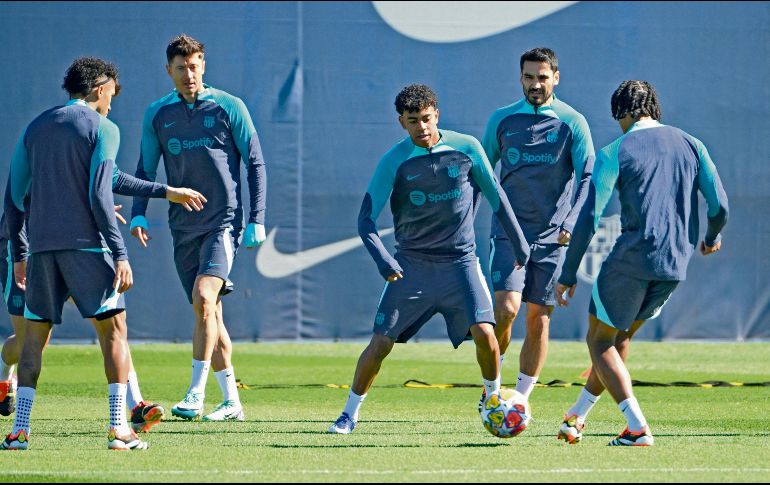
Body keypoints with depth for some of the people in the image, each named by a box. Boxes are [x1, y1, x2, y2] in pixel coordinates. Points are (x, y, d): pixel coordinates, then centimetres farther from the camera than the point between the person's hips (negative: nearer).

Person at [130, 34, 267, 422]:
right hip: (183, 228, 4)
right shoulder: (157, 115, 9)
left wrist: (257, 220, -4)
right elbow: (145, 171, 14)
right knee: (208, 313, 7)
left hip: (224, 220, -4)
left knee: (204, 299, -22)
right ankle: (232, 402, 15)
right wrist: (138, 214, -2)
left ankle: (195, 396, -23)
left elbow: (255, 165, 2)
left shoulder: (229, 108, 0)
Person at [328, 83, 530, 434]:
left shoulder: (466, 148, -5)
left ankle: (493, 399, 10)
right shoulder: (394, 162, -9)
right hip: (412, 263, 0)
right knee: (381, 342, -6)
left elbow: (494, 194, 10)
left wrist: (518, 241, 15)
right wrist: (382, 259, -26)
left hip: (460, 261, 0)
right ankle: (350, 413, 12)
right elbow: (366, 220, -9)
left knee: (483, 330, -17)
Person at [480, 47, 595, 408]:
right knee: (506, 308, -16)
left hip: (551, 238, 0)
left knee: (538, 319, 1)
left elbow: (587, 177, -6)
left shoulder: (572, 123, 0)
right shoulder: (502, 120, 5)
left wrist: (571, 224, -20)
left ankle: (521, 397, 12)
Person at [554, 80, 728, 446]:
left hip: (631, 261, -5)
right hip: (676, 265, 5)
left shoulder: (614, 153, -3)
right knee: (621, 336, 23)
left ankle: (637, 429, -9)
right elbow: (719, 205, 5)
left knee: (599, 341, 8)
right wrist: (712, 238, 27)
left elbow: (589, 219, -9)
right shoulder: (691, 145, 9)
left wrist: (568, 275, -3)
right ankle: (577, 417, 33)